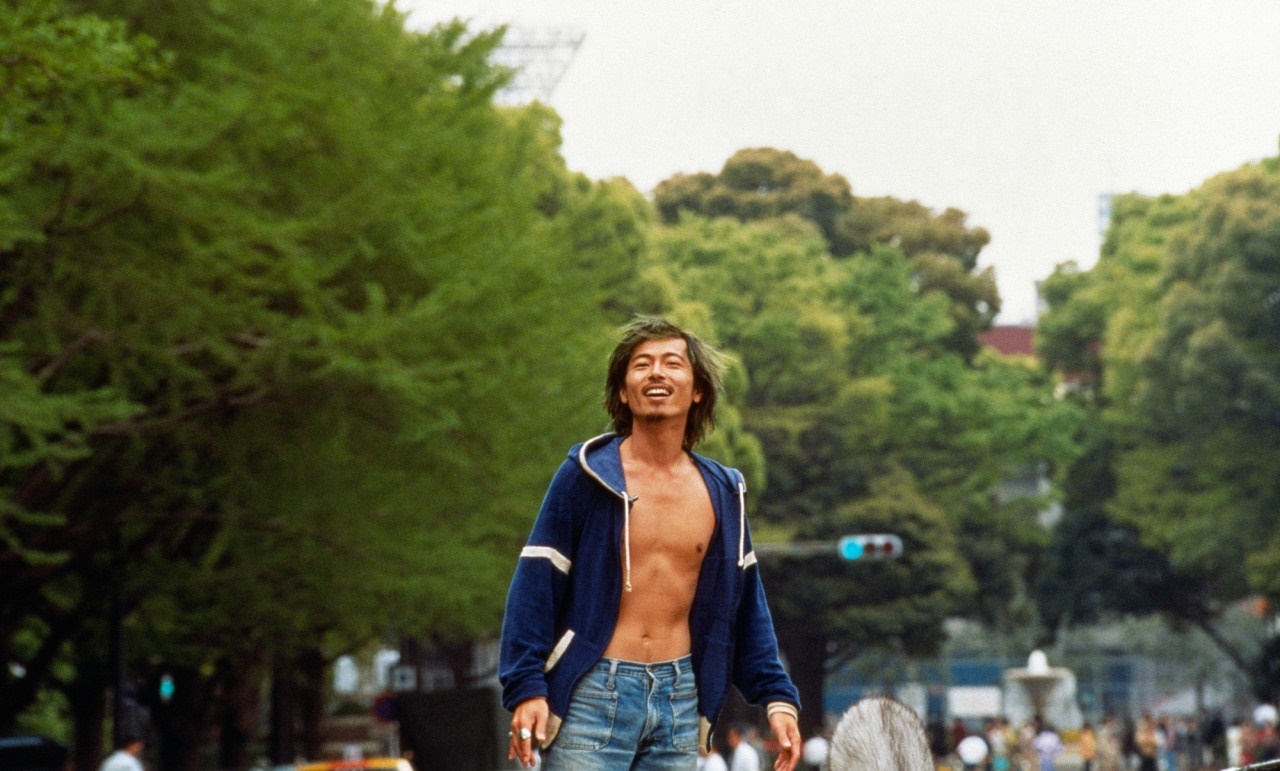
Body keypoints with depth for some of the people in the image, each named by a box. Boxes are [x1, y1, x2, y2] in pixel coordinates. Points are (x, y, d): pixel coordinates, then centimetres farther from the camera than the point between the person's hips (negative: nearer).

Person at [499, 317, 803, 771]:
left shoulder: (722, 492, 10)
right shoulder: (587, 474, -3)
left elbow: (746, 604, 16)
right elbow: (535, 585, -5)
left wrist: (776, 696, 9)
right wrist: (526, 687, -15)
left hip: (679, 698, 4)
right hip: (594, 696, -4)